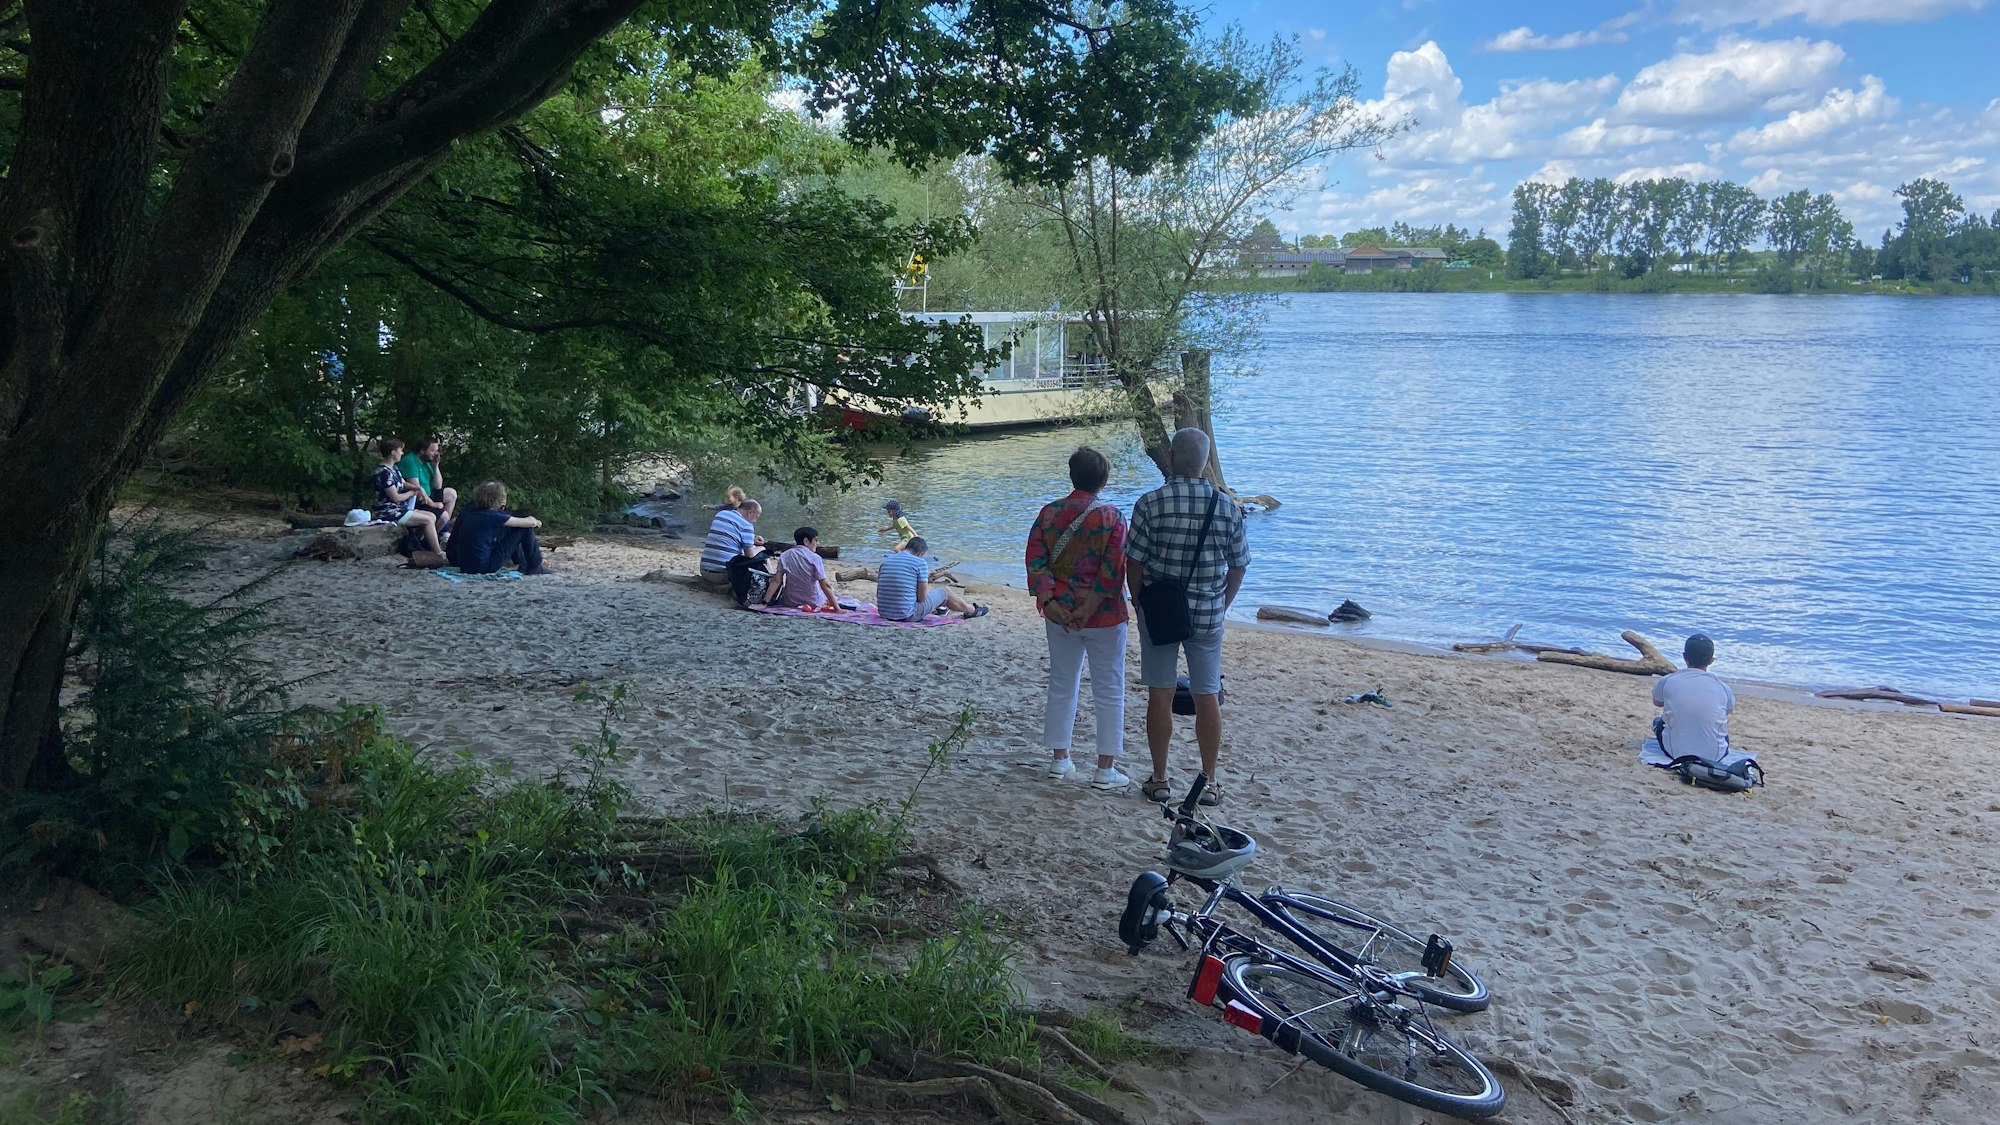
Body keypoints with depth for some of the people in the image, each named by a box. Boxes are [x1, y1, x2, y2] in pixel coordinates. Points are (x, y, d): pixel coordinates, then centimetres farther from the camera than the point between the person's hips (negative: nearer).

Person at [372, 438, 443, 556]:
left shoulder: (394, 469, 12)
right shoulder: (384, 472, -20)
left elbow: (404, 483, 21)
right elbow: (396, 498, -22)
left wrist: (417, 488, -3)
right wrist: (412, 493, -3)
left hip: (399, 509, 10)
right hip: (389, 512, -10)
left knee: (432, 516, 4)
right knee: (428, 520, -14)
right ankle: (439, 553, -9)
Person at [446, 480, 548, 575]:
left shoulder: (472, 512, 6)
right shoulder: (492, 516, -16)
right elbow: (530, 522, -11)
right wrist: (536, 522, 14)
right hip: (484, 568, -8)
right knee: (525, 529, -4)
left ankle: (524, 566, 35)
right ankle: (534, 568, 11)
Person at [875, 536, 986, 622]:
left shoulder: (886, 561, 7)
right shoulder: (920, 562, -10)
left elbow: (879, 593, 11)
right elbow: (922, 596, -12)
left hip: (884, 614, 6)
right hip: (908, 615, -6)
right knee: (945, 591, 16)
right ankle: (972, 611, 39)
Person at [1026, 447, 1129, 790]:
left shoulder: (1048, 514, 0)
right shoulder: (1111, 518, -11)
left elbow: (1036, 562, -6)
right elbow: (1113, 571, -18)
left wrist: (1051, 602, -10)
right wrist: (1089, 607, -16)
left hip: (1059, 615, 4)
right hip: (1104, 617, -4)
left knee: (1061, 687, 16)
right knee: (1109, 692, 5)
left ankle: (1059, 760, 23)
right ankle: (1105, 769, 7)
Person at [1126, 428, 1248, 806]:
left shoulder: (1150, 503, -11)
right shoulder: (1227, 506, -2)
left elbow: (1134, 562, -9)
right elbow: (1238, 566, 3)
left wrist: (1138, 604, 5)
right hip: (1208, 616, 2)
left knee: (1160, 696, 6)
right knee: (1207, 697, 9)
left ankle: (1160, 780, 14)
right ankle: (1209, 782, 16)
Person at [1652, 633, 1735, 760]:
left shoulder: (1666, 682, -10)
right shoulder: (1722, 688, -8)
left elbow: (1656, 702, 15)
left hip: (1675, 753, 1)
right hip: (1714, 756, -1)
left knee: (1658, 722, 33)